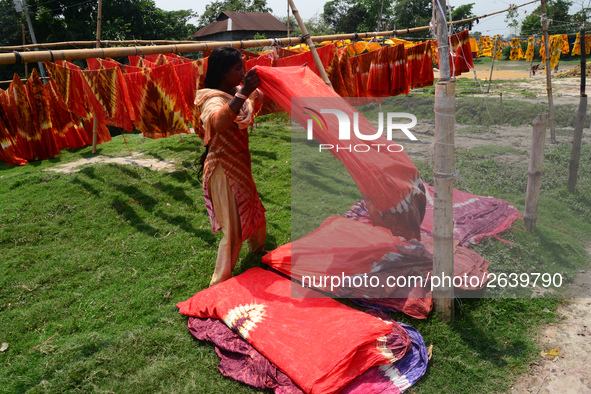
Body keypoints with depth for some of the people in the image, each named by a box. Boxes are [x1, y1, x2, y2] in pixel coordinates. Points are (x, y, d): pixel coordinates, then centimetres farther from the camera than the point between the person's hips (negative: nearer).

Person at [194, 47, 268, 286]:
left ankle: (257, 253, 49)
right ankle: (219, 285, 12)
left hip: (240, 166, 9)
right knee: (233, 230, -2)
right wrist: (242, 93, -53)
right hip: (224, 171, -9)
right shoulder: (213, 99, -22)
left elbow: (258, 100, 21)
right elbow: (217, 123, -45)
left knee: (255, 215, 23)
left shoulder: (236, 93, 5)